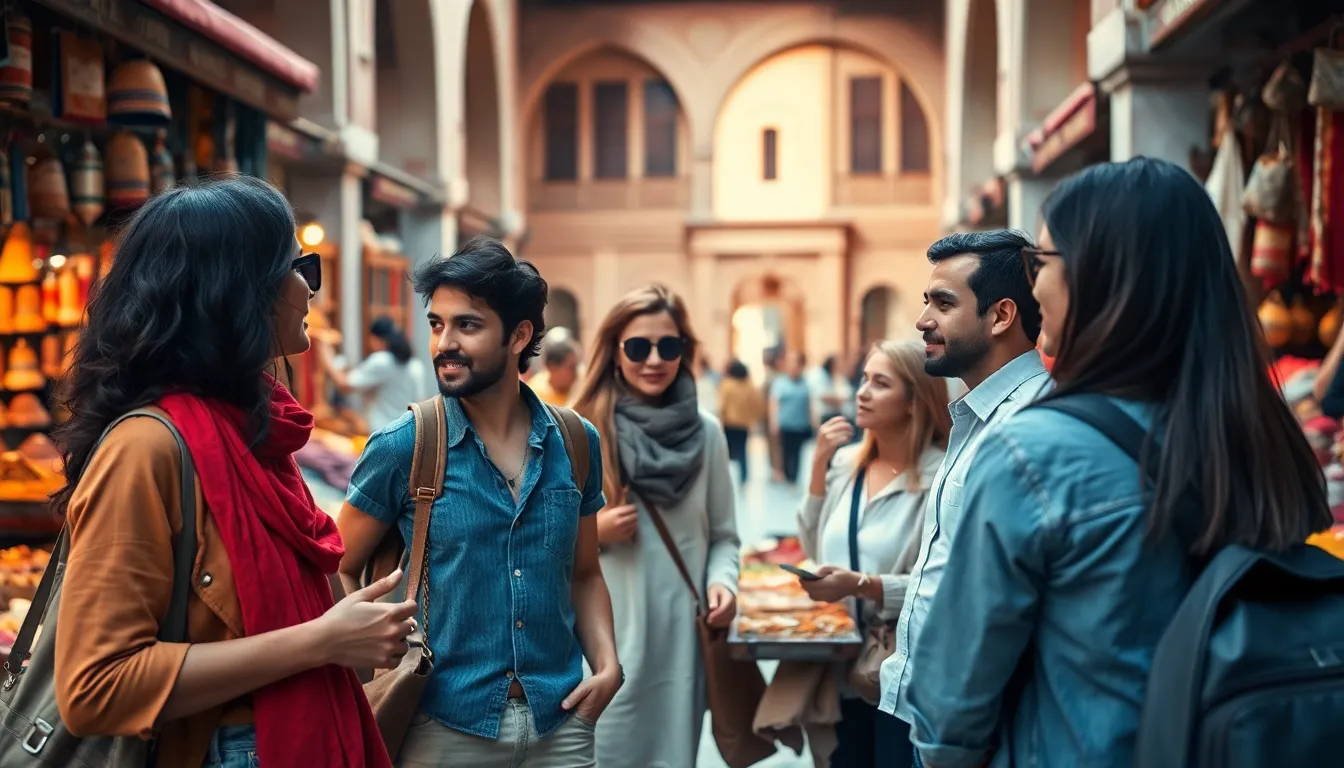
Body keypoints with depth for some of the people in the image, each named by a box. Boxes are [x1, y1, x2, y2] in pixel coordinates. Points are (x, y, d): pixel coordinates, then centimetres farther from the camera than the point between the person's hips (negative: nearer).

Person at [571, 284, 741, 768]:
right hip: (606, 639, -2)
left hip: (681, 636, 2)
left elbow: (723, 535, 10)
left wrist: (722, 581, -9)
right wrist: (590, 532, -15)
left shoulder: (705, 432, 5)